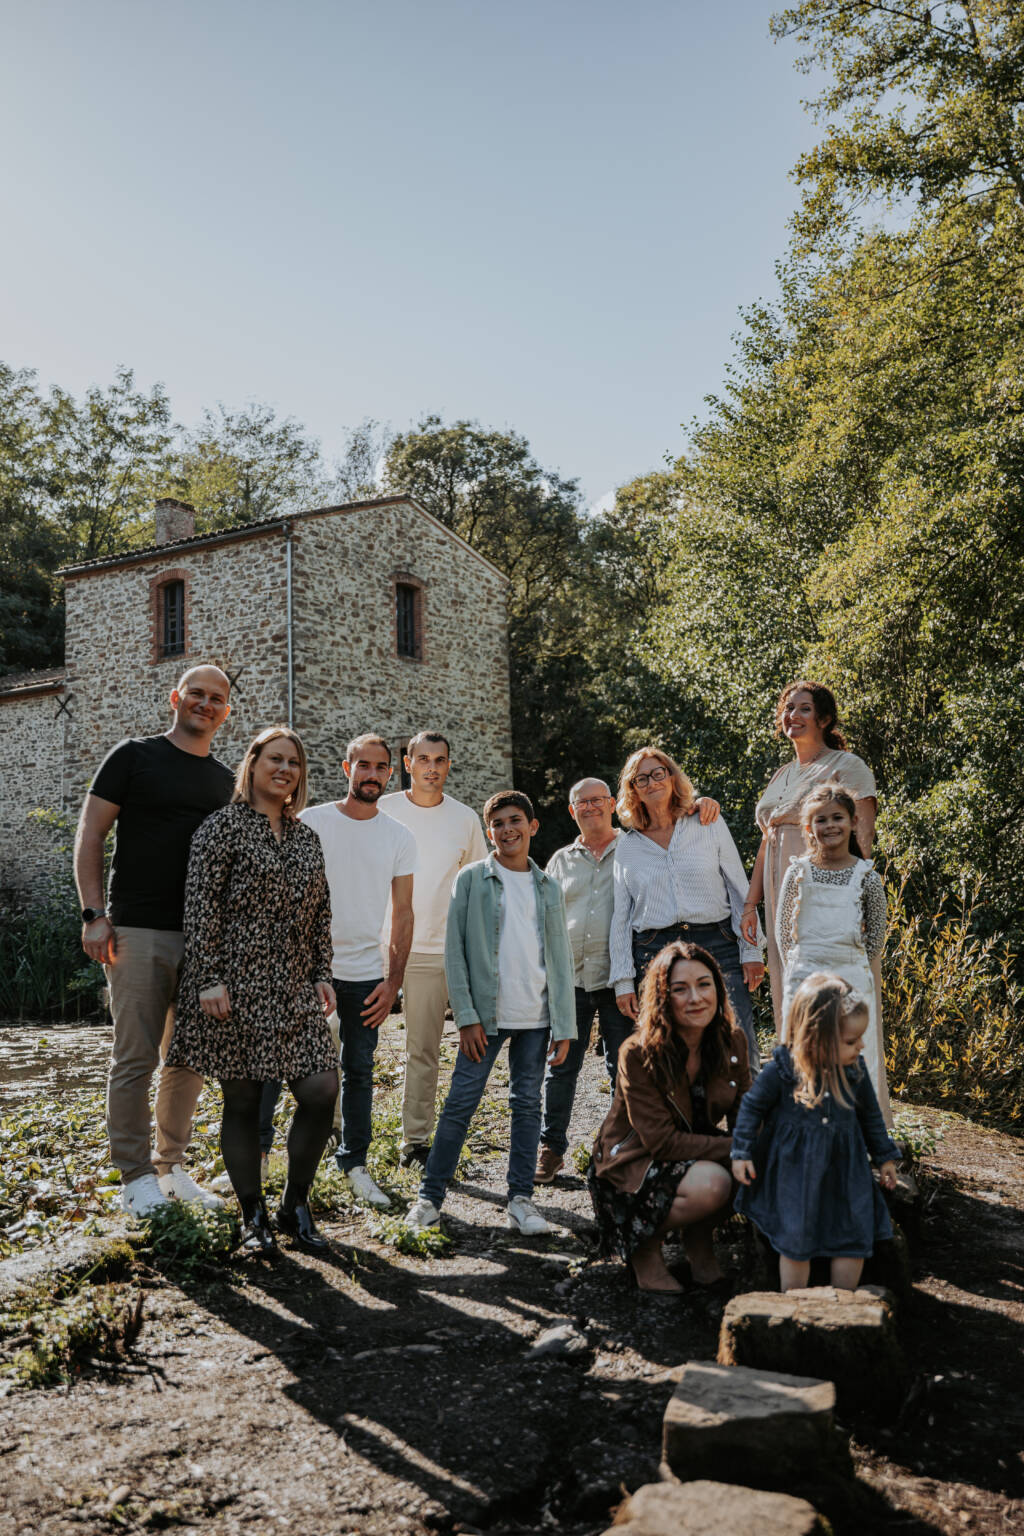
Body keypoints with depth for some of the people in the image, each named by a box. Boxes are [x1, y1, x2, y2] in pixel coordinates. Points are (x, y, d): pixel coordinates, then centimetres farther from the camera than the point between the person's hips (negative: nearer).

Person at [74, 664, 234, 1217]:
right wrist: (94, 914, -10)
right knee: (135, 1058, -1)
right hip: (140, 932, -5)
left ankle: (171, 1168, 23)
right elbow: (89, 834, -2)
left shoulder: (226, 781, 15)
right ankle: (136, 1176, 11)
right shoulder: (135, 756, 1)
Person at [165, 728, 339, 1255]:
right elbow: (200, 906, -8)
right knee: (242, 1102, 3)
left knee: (321, 1092, -3)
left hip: (294, 989, 5)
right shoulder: (224, 825, -2)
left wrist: (323, 974, 11)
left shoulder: (307, 837, 16)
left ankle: (295, 1206, 15)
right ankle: (253, 1217, 18)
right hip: (237, 986, -5)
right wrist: (209, 979, -14)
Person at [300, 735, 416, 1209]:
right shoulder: (310, 823, -2)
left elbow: (402, 914, 7)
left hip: (365, 975, 2)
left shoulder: (400, 838, 5)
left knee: (359, 1071, 9)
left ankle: (354, 1162, 21)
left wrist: (393, 982, 1)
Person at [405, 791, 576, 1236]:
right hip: (485, 1015, -2)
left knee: (527, 1105, 7)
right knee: (460, 1104, -1)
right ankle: (429, 1196, 11)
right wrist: (466, 1016, -8)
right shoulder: (472, 879, 1)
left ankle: (520, 1199, 16)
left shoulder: (547, 887, 9)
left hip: (535, 1017, 3)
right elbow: (454, 951, -2)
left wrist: (563, 1025, 2)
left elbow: (560, 958, 8)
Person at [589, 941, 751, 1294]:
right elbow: (662, 1142, -23)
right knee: (711, 1184, -34)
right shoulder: (638, 1055, -22)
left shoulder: (732, 1043, -6)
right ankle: (644, 1243, -5)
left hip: (697, 1153, 6)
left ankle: (698, 1233, 2)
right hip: (631, 1166, -5)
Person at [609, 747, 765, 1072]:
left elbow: (740, 891, 7)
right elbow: (620, 917, 11)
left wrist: (751, 951, -1)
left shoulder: (710, 826, 8)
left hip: (717, 947, -1)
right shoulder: (627, 847, 11)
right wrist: (623, 981, 6)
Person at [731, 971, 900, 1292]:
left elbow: (870, 1116, 8)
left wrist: (885, 1157, 15)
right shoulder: (781, 1071, -19)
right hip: (794, 1173, -3)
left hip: (844, 1170, 4)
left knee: (855, 1240, 6)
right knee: (795, 1243, 4)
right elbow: (752, 1107, -8)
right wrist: (742, 1152, -9)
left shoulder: (855, 1071, -7)